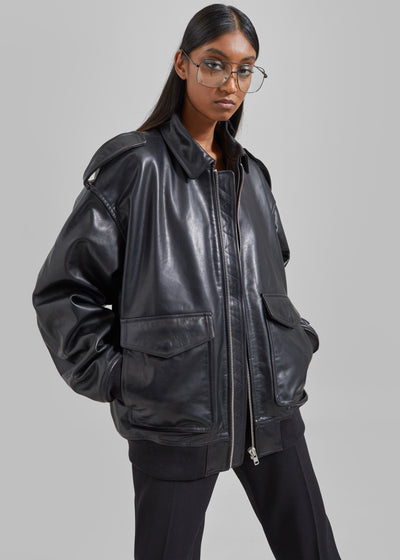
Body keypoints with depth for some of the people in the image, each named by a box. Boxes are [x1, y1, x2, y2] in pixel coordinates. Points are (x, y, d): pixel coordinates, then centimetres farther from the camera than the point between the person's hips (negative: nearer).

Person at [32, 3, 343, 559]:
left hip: (272, 405, 5)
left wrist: (296, 342, 13)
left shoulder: (252, 175, 11)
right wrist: (114, 377, -9)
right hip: (175, 417, -5)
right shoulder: (134, 166, -6)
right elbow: (62, 289, -5)